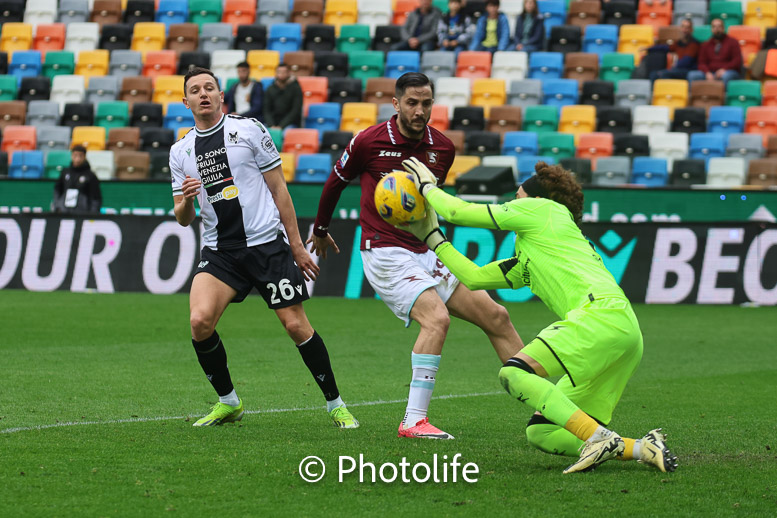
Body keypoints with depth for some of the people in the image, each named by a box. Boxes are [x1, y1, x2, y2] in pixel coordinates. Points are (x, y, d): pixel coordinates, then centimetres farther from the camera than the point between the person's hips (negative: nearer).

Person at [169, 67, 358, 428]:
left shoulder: (249, 129, -1)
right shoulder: (180, 151, 9)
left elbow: (278, 189, 3)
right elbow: (184, 219, 10)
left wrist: (297, 247, 1)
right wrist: (186, 199, -14)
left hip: (266, 243, -3)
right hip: (219, 251, 3)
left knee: (296, 326, -5)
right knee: (199, 320, -18)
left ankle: (335, 404, 12)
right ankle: (228, 402, 2)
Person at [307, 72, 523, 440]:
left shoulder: (442, 148, 4)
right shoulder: (369, 142, -9)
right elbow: (336, 181, 9)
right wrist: (320, 230, 22)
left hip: (426, 252, 6)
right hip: (385, 254, -6)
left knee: (495, 316, 2)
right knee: (436, 317, -28)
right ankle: (414, 420, -28)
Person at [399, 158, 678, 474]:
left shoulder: (544, 210, 11)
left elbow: (459, 212, 13)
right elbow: (474, 277, 36)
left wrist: (427, 186, 30)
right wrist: (431, 236, 43)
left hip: (602, 311, -9)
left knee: (513, 374, -21)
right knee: (540, 433, 4)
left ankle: (602, 439, -30)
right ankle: (641, 449, -8)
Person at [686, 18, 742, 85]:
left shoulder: (732, 42, 8)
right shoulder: (705, 45, 18)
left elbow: (737, 61, -1)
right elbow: (702, 63, 10)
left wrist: (724, 69, -18)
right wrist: (707, 73, -13)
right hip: (710, 74, 3)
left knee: (726, 76, -40)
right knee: (692, 75, -22)